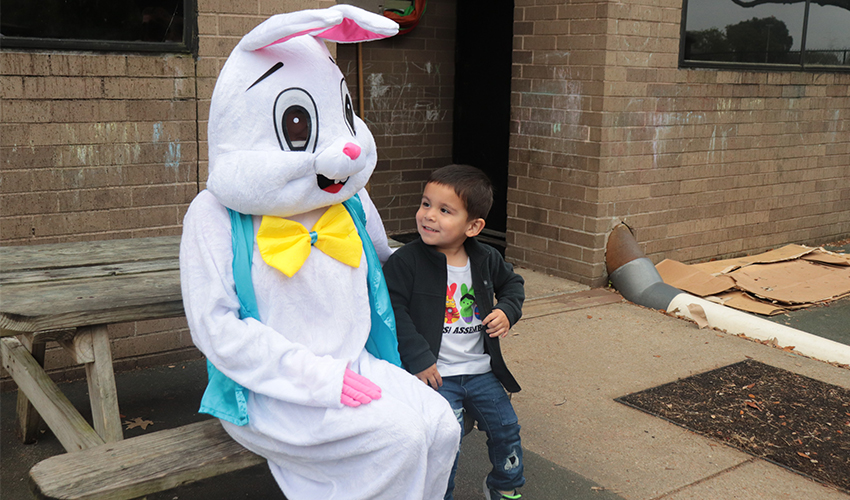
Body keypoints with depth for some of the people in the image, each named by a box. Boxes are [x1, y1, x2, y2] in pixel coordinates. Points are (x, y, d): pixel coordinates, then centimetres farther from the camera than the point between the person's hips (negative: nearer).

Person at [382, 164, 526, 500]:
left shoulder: (486, 259, 0)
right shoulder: (405, 261, -15)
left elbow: (512, 283, 19)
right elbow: (392, 310, -16)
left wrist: (507, 311, -1)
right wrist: (418, 358, -19)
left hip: (480, 370, 5)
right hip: (433, 372, -5)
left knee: (506, 427, 14)